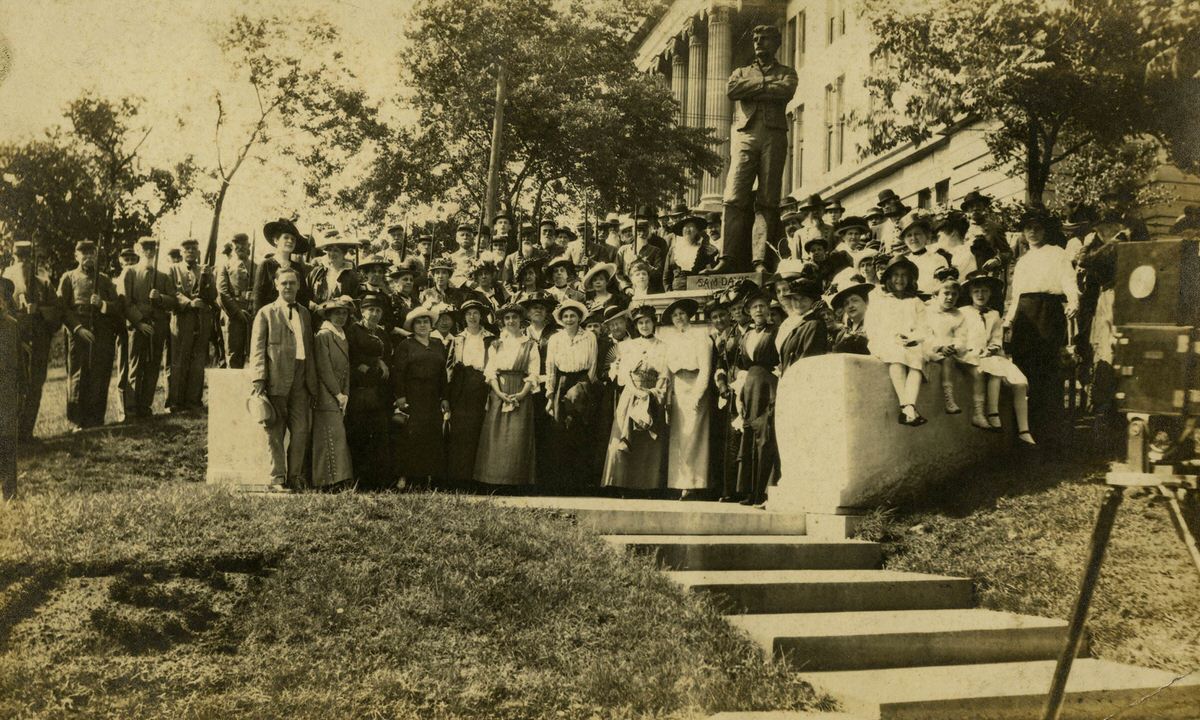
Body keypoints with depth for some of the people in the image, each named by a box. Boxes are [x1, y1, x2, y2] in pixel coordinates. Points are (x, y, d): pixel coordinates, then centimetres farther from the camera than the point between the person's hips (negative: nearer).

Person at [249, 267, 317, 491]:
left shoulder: (305, 314, 18)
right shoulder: (266, 313, 4)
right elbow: (257, 349, -3)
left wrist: (313, 383, 13)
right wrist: (259, 380, -13)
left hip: (300, 380, 4)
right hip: (276, 379, -4)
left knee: (302, 430, 2)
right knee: (275, 432, 1)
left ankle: (295, 477, 13)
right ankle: (278, 478, 7)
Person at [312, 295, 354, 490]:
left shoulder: (344, 338, 18)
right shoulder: (323, 335, -8)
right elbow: (324, 369, -13)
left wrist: (345, 395, 6)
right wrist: (338, 395, -12)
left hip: (340, 398, 8)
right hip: (326, 397, -8)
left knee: (338, 436, 6)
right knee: (333, 437, -9)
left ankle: (341, 480, 7)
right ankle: (332, 480, -7)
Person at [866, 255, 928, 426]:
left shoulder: (916, 302, 25)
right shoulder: (877, 299, 20)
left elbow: (923, 329, 12)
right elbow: (870, 328, 8)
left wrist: (910, 338, -10)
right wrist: (892, 338, -9)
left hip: (911, 344, 2)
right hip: (884, 344, -2)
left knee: (918, 356, -33)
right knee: (896, 354, -37)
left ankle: (909, 407, -48)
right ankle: (907, 406, -46)